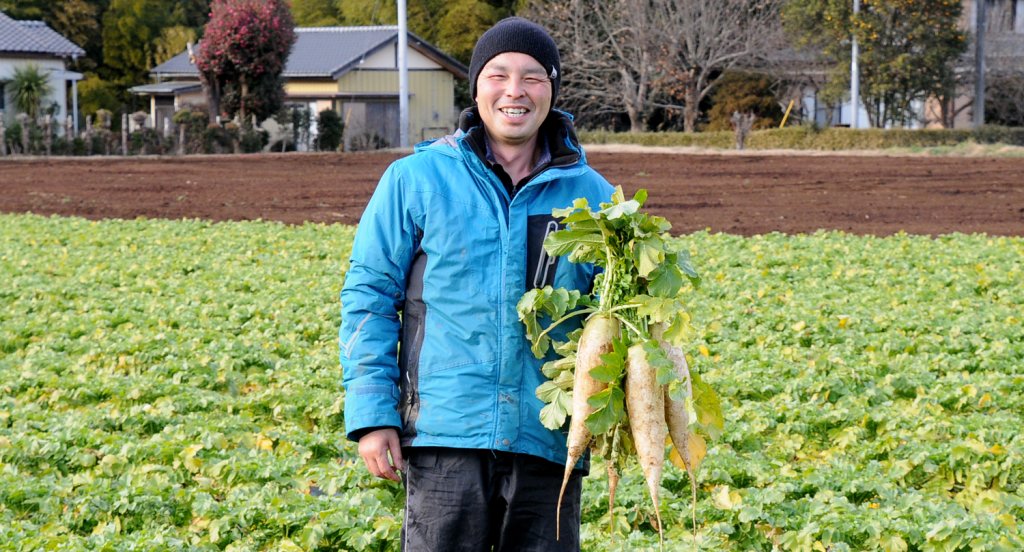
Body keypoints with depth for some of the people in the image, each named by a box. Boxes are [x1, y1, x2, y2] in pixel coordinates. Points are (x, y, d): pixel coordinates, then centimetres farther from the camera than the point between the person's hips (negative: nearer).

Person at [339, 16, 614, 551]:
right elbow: (368, 295, 4)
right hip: (445, 432, -3)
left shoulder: (590, 194, 9)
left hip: (549, 440, 3)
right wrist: (371, 413, -4)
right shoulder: (416, 179, 3)